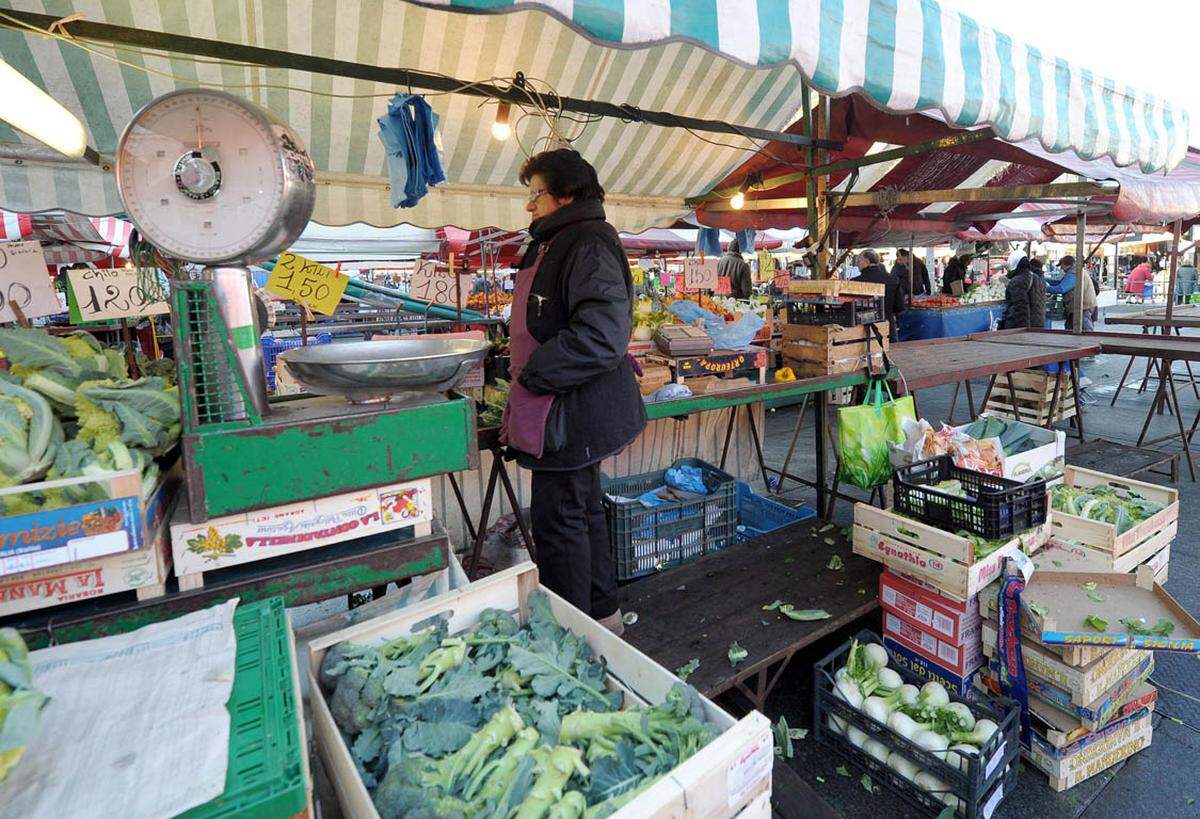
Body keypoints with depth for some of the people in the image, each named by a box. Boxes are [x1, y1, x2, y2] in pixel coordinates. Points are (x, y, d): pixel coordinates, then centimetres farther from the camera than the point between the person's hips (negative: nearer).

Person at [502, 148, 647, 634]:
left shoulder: (589, 246, -16)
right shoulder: (554, 244, 18)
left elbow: (601, 336, -29)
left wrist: (533, 376, -20)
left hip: (572, 415, -11)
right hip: (571, 412, 11)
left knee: (559, 524, 0)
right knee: (582, 512, 19)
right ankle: (602, 613, 37)